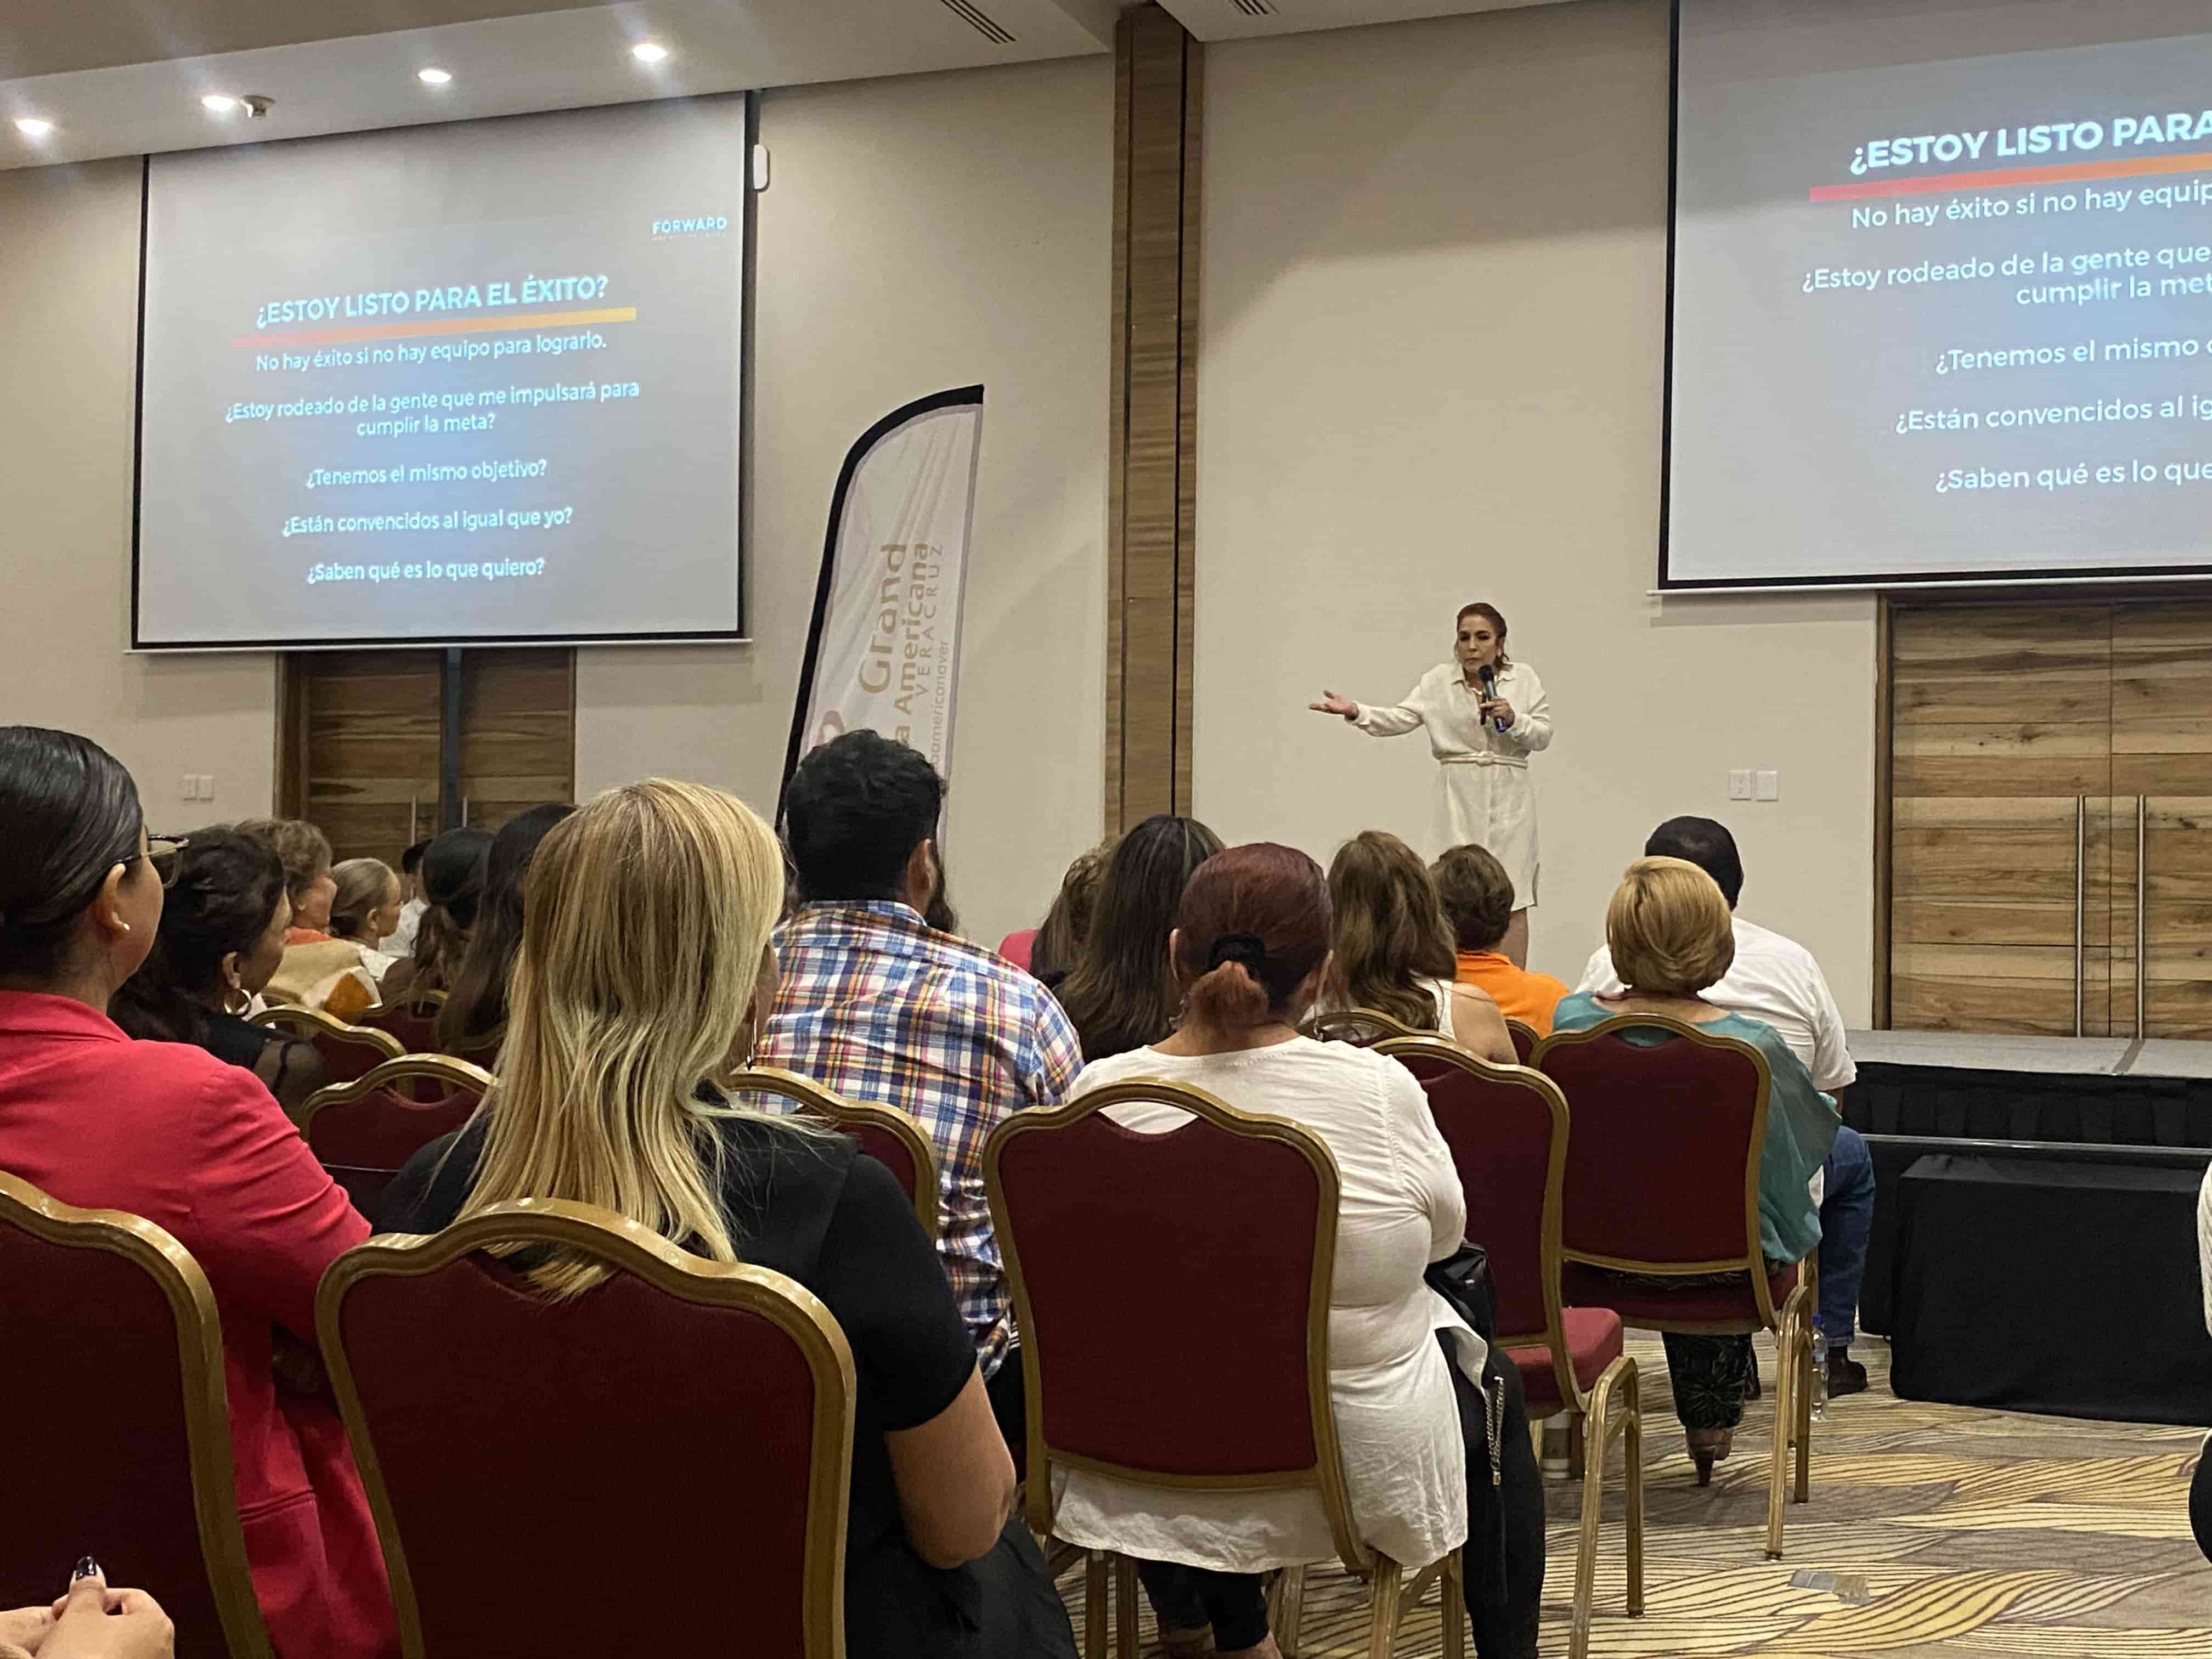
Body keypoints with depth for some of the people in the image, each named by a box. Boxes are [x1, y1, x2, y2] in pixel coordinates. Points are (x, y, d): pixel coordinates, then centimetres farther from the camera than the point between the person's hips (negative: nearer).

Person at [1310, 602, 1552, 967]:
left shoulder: (1524, 679, 5)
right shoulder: (1439, 681, 4)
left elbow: (1543, 735, 5)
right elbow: (1400, 718, -6)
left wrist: (1513, 719, -14)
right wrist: (1355, 712, -22)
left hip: (1509, 798, 0)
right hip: (1459, 799, 0)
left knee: (1511, 900, 0)